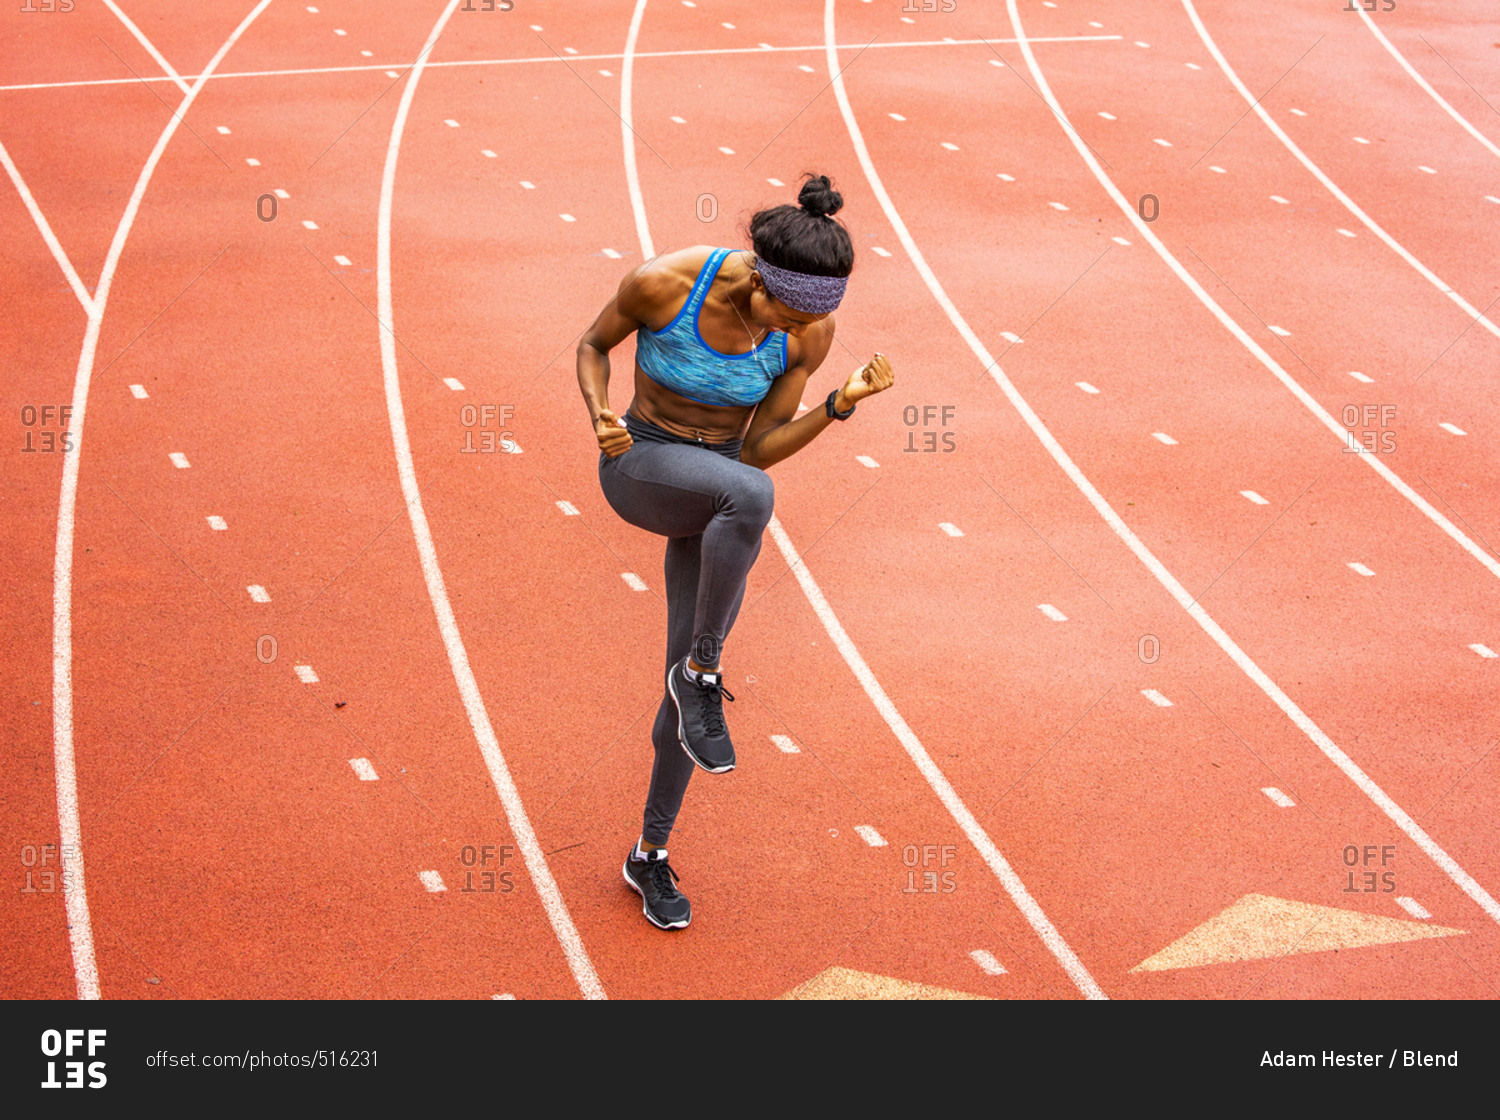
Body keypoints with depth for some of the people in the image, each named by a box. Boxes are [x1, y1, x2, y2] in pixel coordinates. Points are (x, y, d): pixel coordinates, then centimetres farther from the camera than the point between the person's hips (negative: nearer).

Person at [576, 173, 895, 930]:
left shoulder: (810, 331, -16)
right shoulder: (662, 283, -24)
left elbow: (758, 449, -11)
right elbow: (594, 344, -5)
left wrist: (842, 402, -25)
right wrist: (599, 418, -23)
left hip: (721, 484, 3)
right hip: (641, 468, -3)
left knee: (694, 674, 3)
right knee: (752, 496, -37)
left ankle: (651, 855, 23)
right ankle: (701, 673, -16)